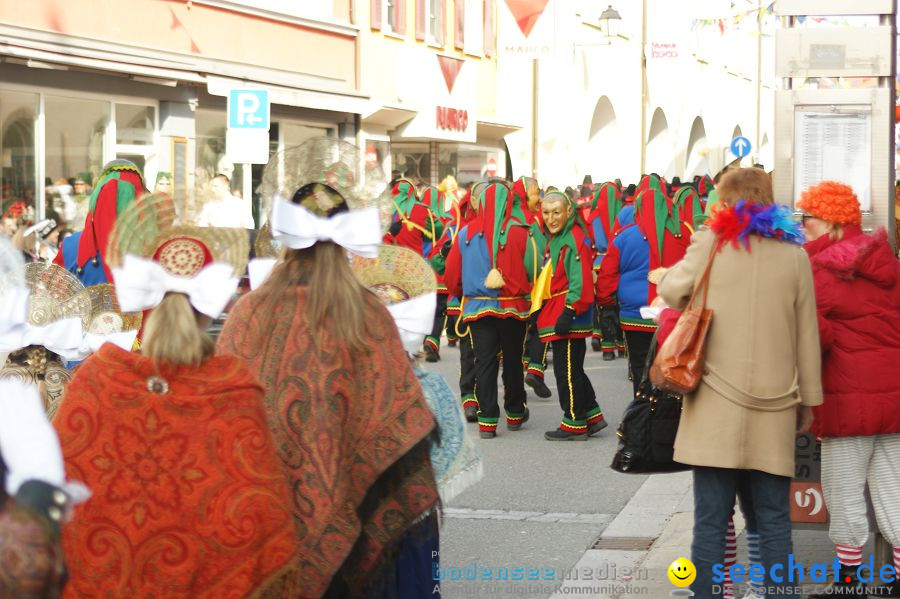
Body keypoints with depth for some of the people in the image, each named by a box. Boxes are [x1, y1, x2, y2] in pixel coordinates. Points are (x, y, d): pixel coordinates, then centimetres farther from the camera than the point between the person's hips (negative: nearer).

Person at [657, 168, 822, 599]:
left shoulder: (713, 241, 0)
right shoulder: (794, 252, 5)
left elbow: (670, 291, 4)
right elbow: (807, 333, 7)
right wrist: (808, 398, 15)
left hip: (717, 402, -2)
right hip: (773, 406, 2)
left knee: (711, 520, 0)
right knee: (774, 521, 6)